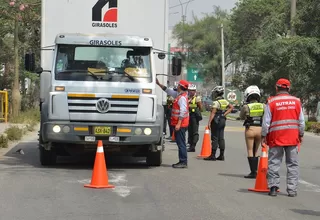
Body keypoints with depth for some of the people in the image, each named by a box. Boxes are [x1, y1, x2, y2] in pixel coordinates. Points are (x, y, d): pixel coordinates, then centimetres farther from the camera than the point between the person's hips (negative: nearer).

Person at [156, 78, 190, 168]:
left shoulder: (182, 98, -16)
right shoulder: (178, 95, 15)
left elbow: (183, 111, -23)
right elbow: (168, 91, 27)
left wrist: (179, 124, -26)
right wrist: (159, 84, 27)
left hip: (180, 124, -10)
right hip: (179, 124, 10)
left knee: (181, 143, -9)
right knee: (180, 143, 12)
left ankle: (183, 162, -9)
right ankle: (182, 161, 16)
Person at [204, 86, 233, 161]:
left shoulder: (216, 102, -15)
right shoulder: (225, 101, 8)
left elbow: (213, 113, -19)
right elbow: (231, 107, 14)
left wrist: (209, 122, -18)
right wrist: (225, 114, 8)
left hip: (216, 121, -8)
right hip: (223, 120, 8)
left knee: (214, 138, -4)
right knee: (221, 138, 10)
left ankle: (213, 155, -2)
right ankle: (221, 155, 12)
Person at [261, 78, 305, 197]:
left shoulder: (271, 102, -4)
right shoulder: (296, 101, 3)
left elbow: (266, 122, -4)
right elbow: (301, 121, 6)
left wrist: (264, 136, 4)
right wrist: (301, 135, 17)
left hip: (276, 138, -2)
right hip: (293, 138, 2)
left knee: (274, 163, 7)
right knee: (292, 164, 7)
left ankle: (273, 187, 4)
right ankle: (292, 189, 7)